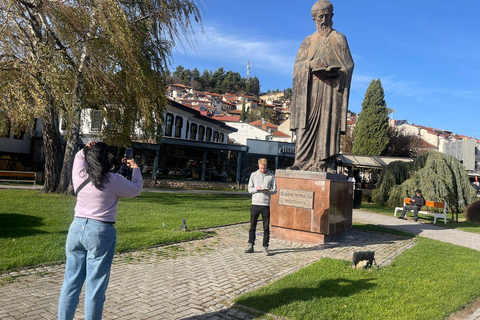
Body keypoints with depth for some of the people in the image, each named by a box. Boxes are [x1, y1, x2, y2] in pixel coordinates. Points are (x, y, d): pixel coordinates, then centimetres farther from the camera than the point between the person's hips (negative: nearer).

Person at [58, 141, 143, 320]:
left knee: (71, 281, 15)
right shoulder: (114, 181, -11)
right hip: (101, 232, -5)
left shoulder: (79, 175, 1)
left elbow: (78, 157, 24)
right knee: (95, 285, 4)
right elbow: (136, 189, 6)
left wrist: (86, 149, 6)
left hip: (77, 228, 5)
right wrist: (135, 169, 20)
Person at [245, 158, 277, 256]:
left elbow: (275, 190, 7)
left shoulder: (271, 176, 6)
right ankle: (250, 245, 14)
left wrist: (268, 191, -13)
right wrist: (256, 189, -13)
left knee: (266, 227, 2)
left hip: (266, 205, -1)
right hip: (255, 204, 1)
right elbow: (249, 189, 7)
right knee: (252, 226, 6)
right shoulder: (253, 175, 8)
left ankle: (265, 247, 9)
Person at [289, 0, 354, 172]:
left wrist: (330, 69, -12)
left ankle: (324, 163, -9)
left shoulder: (339, 39, 13)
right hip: (310, 89, 2)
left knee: (328, 124, -9)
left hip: (331, 88, -2)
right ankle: (302, 161, -9)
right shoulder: (308, 41, 19)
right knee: (306, 124, -8)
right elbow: (297, 64, 10)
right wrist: (310, 64, -12)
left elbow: (348, 65, 7)